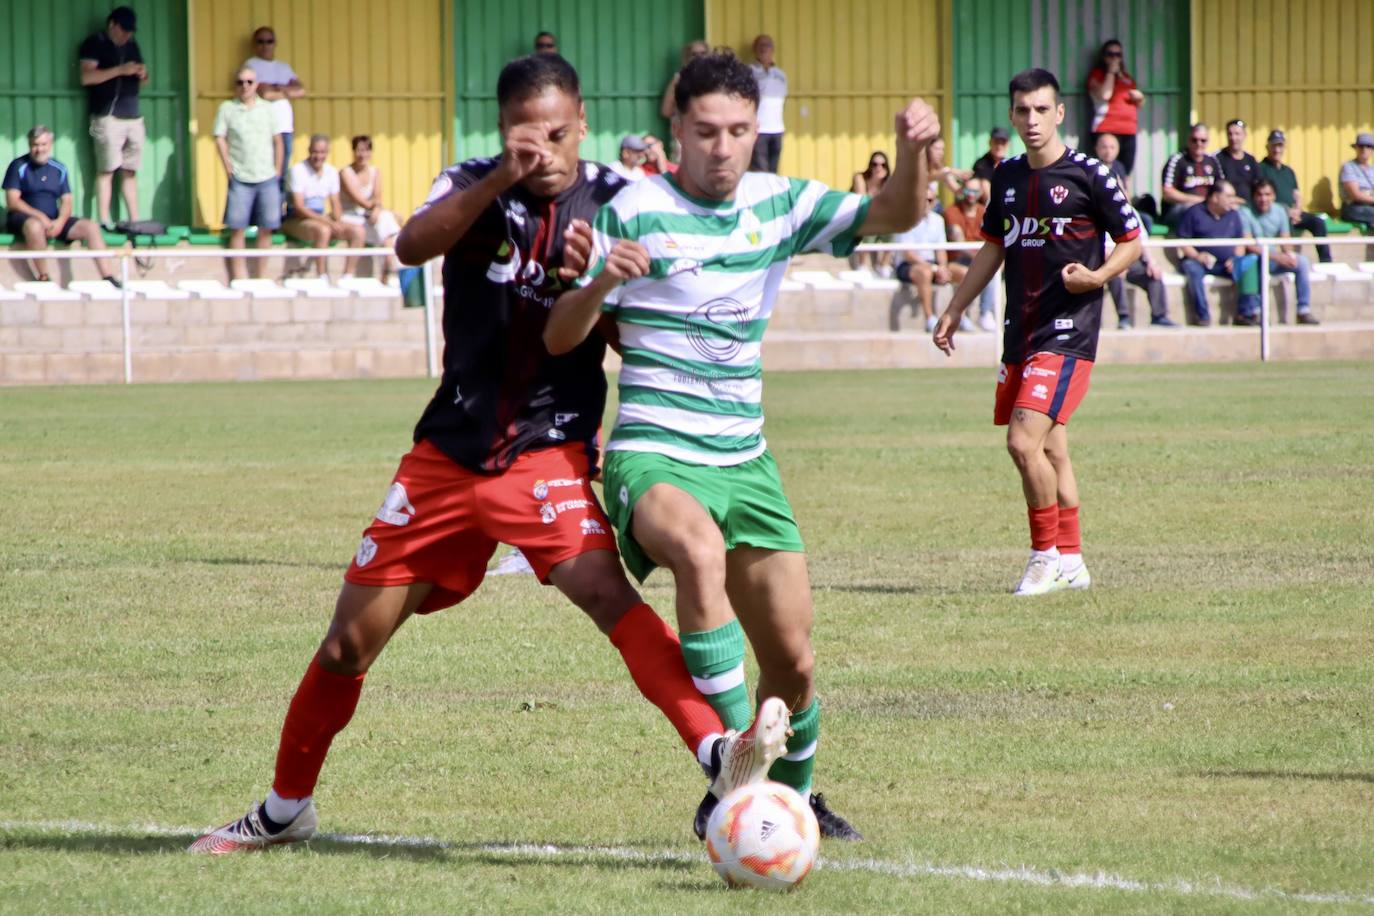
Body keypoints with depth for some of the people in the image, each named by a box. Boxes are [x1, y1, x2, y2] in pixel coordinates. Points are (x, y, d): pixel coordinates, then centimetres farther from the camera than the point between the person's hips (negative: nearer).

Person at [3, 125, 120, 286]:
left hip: (53, 220, 5)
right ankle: (44, 279, -32)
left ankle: (108, 278, -19)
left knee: (90, 227, -14)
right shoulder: (19, 167, 0)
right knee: (35, 226, -41)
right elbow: (12, 202, -8)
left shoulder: (59, 169, 13)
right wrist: (40, 216, -19)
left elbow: (67, 201, 10)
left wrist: (60, 221, -12)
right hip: (24, 218, -5)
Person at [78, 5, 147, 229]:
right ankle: (104, 220, -12)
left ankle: (134, 219, 4)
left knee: (130, 172, 4)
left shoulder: (131, 46, 20)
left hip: (132, 116, 6)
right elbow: (87, 77, -12)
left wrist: (143, 75, 3)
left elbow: (140, 81, 28)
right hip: (107, 116, -6)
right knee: (106, 170, -10)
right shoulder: (94, 44, 0)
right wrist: (120, 70, -16)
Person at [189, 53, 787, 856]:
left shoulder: (612, 203, -1)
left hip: (549, 451, -2)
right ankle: (285, 810, 28)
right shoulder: (475, 187, 0)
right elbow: (414, 245, -22)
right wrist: (502, 180, -34)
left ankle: (718, 753, -42)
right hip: (450, 452, 2)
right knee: (350, 643, 8)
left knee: (604, 589, -30)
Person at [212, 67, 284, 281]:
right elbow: (220, 139, 1)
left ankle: (259, 277, 11)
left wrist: (277, 170, 5)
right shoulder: (227, 109, 4)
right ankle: (237, 279, -1)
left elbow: (278, 142, 12)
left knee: (266, 229, 2)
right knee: (237, 229, -4)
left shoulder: (267, 109, 9)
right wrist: (228, 168, -6)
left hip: (267, 177, 2)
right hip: (240, 179, -2)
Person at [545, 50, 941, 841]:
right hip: (653, 455, -5)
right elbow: (560, 339, -6)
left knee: (794, 661, 5)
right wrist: (601, 282, -27)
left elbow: (893, 216, 0)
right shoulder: (635, 212, -6)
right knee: (702, 554, -38)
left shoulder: (779, 205, 7)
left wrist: (914, 150, -21)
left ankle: (791, 796, 33)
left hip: (744, 458, 5)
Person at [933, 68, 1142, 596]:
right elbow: (993, 247, 22)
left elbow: (1132, 242, -2)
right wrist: (955, 310, 21)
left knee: (1025, 440, -18)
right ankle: (1070, 561, 21)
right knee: (1050, 449, 12)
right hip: (1020, 331, 7)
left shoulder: (1087, 174, -8)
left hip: (1068, 331, -7)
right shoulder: (1007, 177, 11)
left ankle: (1046, 554, -4)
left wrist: (1096, 276, -19)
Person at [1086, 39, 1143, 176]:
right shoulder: (1097, 75, 5)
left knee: (1126, 172, 1)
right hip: (1106, 130, -6)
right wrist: (1111, 72, -5)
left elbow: (1140, 103, 30)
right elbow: (1105, 95, -14)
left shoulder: (1127, 77, 24)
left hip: (1129, 132, 6)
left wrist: (1139, 97, 6)